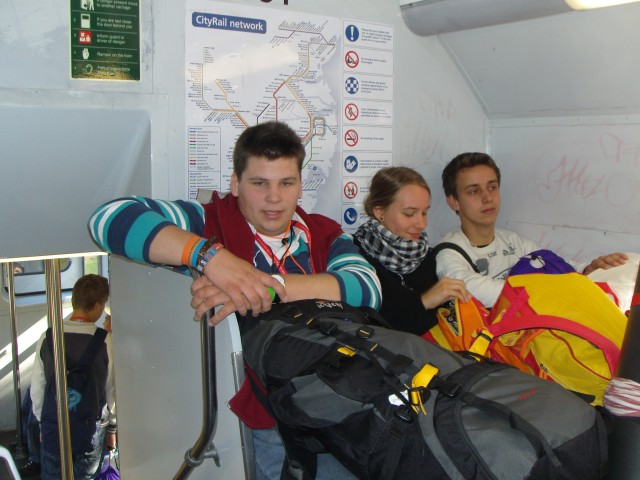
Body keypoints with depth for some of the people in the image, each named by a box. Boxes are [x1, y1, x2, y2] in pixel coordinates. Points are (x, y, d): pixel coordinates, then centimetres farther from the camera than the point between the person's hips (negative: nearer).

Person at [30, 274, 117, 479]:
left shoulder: (47, 338, -8)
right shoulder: (106, 342, -15)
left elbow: (37, 390, 0)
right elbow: (112, 390, -6)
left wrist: (43, 423, 16)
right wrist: (112, 428, 9)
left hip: (52, 429, 2)